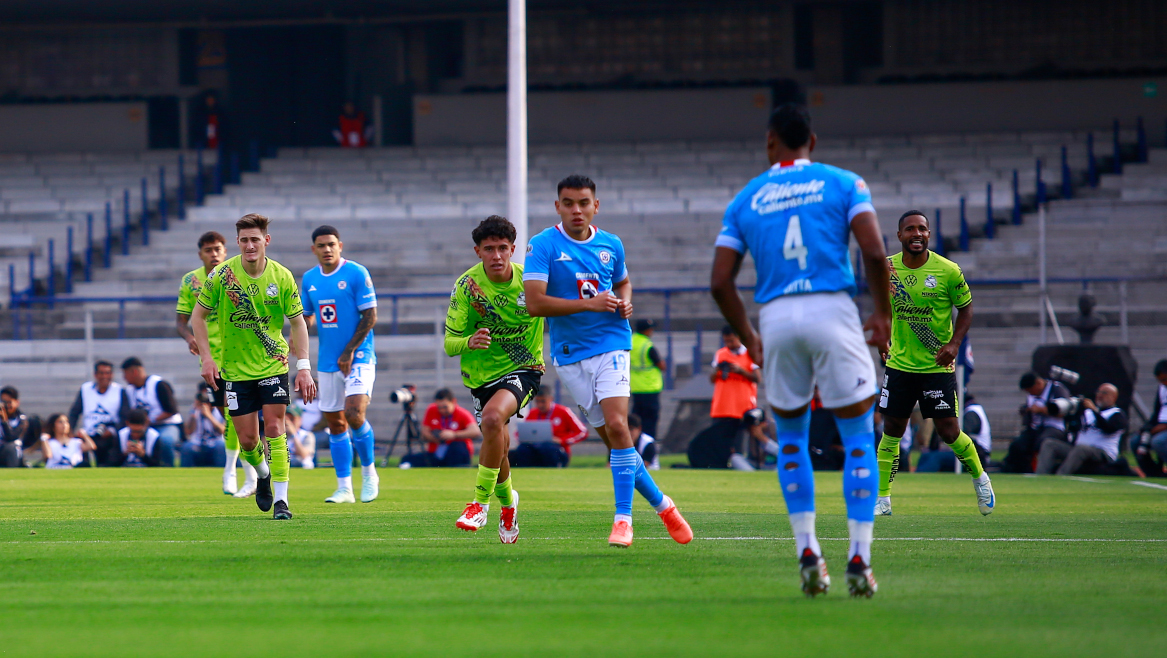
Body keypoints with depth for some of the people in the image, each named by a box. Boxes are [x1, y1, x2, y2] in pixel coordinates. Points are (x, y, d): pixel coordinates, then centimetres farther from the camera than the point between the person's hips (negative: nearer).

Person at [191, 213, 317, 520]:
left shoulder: (282, 277, -8)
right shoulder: (222, 275, -11)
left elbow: (298, 322, 0)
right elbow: (197, 317, -1)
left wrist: (304, 366, -8)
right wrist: (207, 357, -11)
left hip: (273, 365, 0)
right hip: (235, 368, 0)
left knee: (274, 429, -12)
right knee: (247, 439, 2)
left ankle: (280, 499, -8)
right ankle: (262, 474, 35)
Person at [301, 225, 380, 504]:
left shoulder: (357, 273, -8)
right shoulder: (309, 279, 8)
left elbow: (370, 317, -10)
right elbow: (307, 316, 20)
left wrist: (349, 352, -14)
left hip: (359, 357, -6)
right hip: (327, 361, 6)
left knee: (354, 414, -20)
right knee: (335, 424, 5)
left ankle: (369, 473, 1)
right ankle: (344, 488, 11)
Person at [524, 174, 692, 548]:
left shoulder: (611, 245, 6)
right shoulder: (543, 246, -6)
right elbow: (534, 303, -15)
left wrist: (625, 302, 3)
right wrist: (589, 304, -18)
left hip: (611, 345, 1)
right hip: (570, 355, -1)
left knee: (616, 426, -18)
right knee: (611, 436, 2)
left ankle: (624, 518, -13)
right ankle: (660, 503, 20)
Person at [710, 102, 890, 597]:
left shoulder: (746, 199, 13)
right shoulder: (843, 184, 7)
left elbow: (720, 282, 7)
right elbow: (874, 252, -7)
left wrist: (748, 337, 19)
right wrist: (883, 314, 5)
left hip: (777, 319, 2)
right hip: (833, 311, -2)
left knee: (792, 438, 18)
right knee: (859, 439, 5)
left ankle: (808, 554, 9)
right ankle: (859, 559, -4)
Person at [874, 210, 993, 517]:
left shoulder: (948, 271, -10)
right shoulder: (888, 267, -1)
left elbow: (966, 308, 1)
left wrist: (954, 343, -12)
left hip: (937, 366, -3)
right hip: (899, 363, 3)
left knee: (949, 431, -3)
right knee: (892, 430, 1)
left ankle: (979, 477, 24)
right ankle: (882, 499, 8)